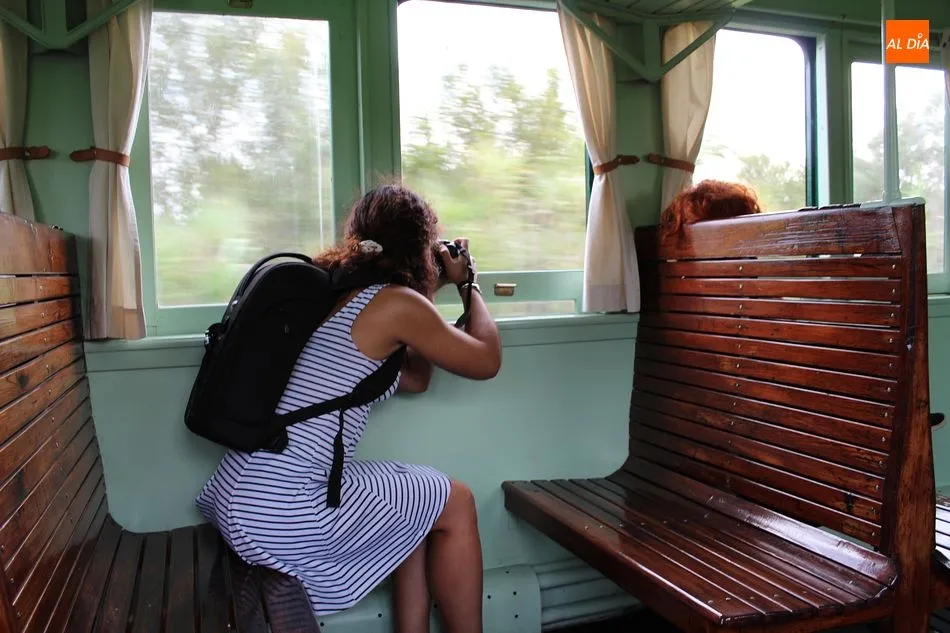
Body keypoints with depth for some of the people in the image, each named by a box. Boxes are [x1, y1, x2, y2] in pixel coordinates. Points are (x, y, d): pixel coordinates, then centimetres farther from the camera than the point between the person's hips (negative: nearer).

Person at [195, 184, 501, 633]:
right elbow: (487, 361, 4)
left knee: (421, 506, 21)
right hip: (283, 511, -9)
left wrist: (430, 292, 24)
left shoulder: (332, 292, 15)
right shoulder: (396, 304, -9)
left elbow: (415, 379, 24)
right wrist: (467, 284, 17)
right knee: (456, 503, 8)